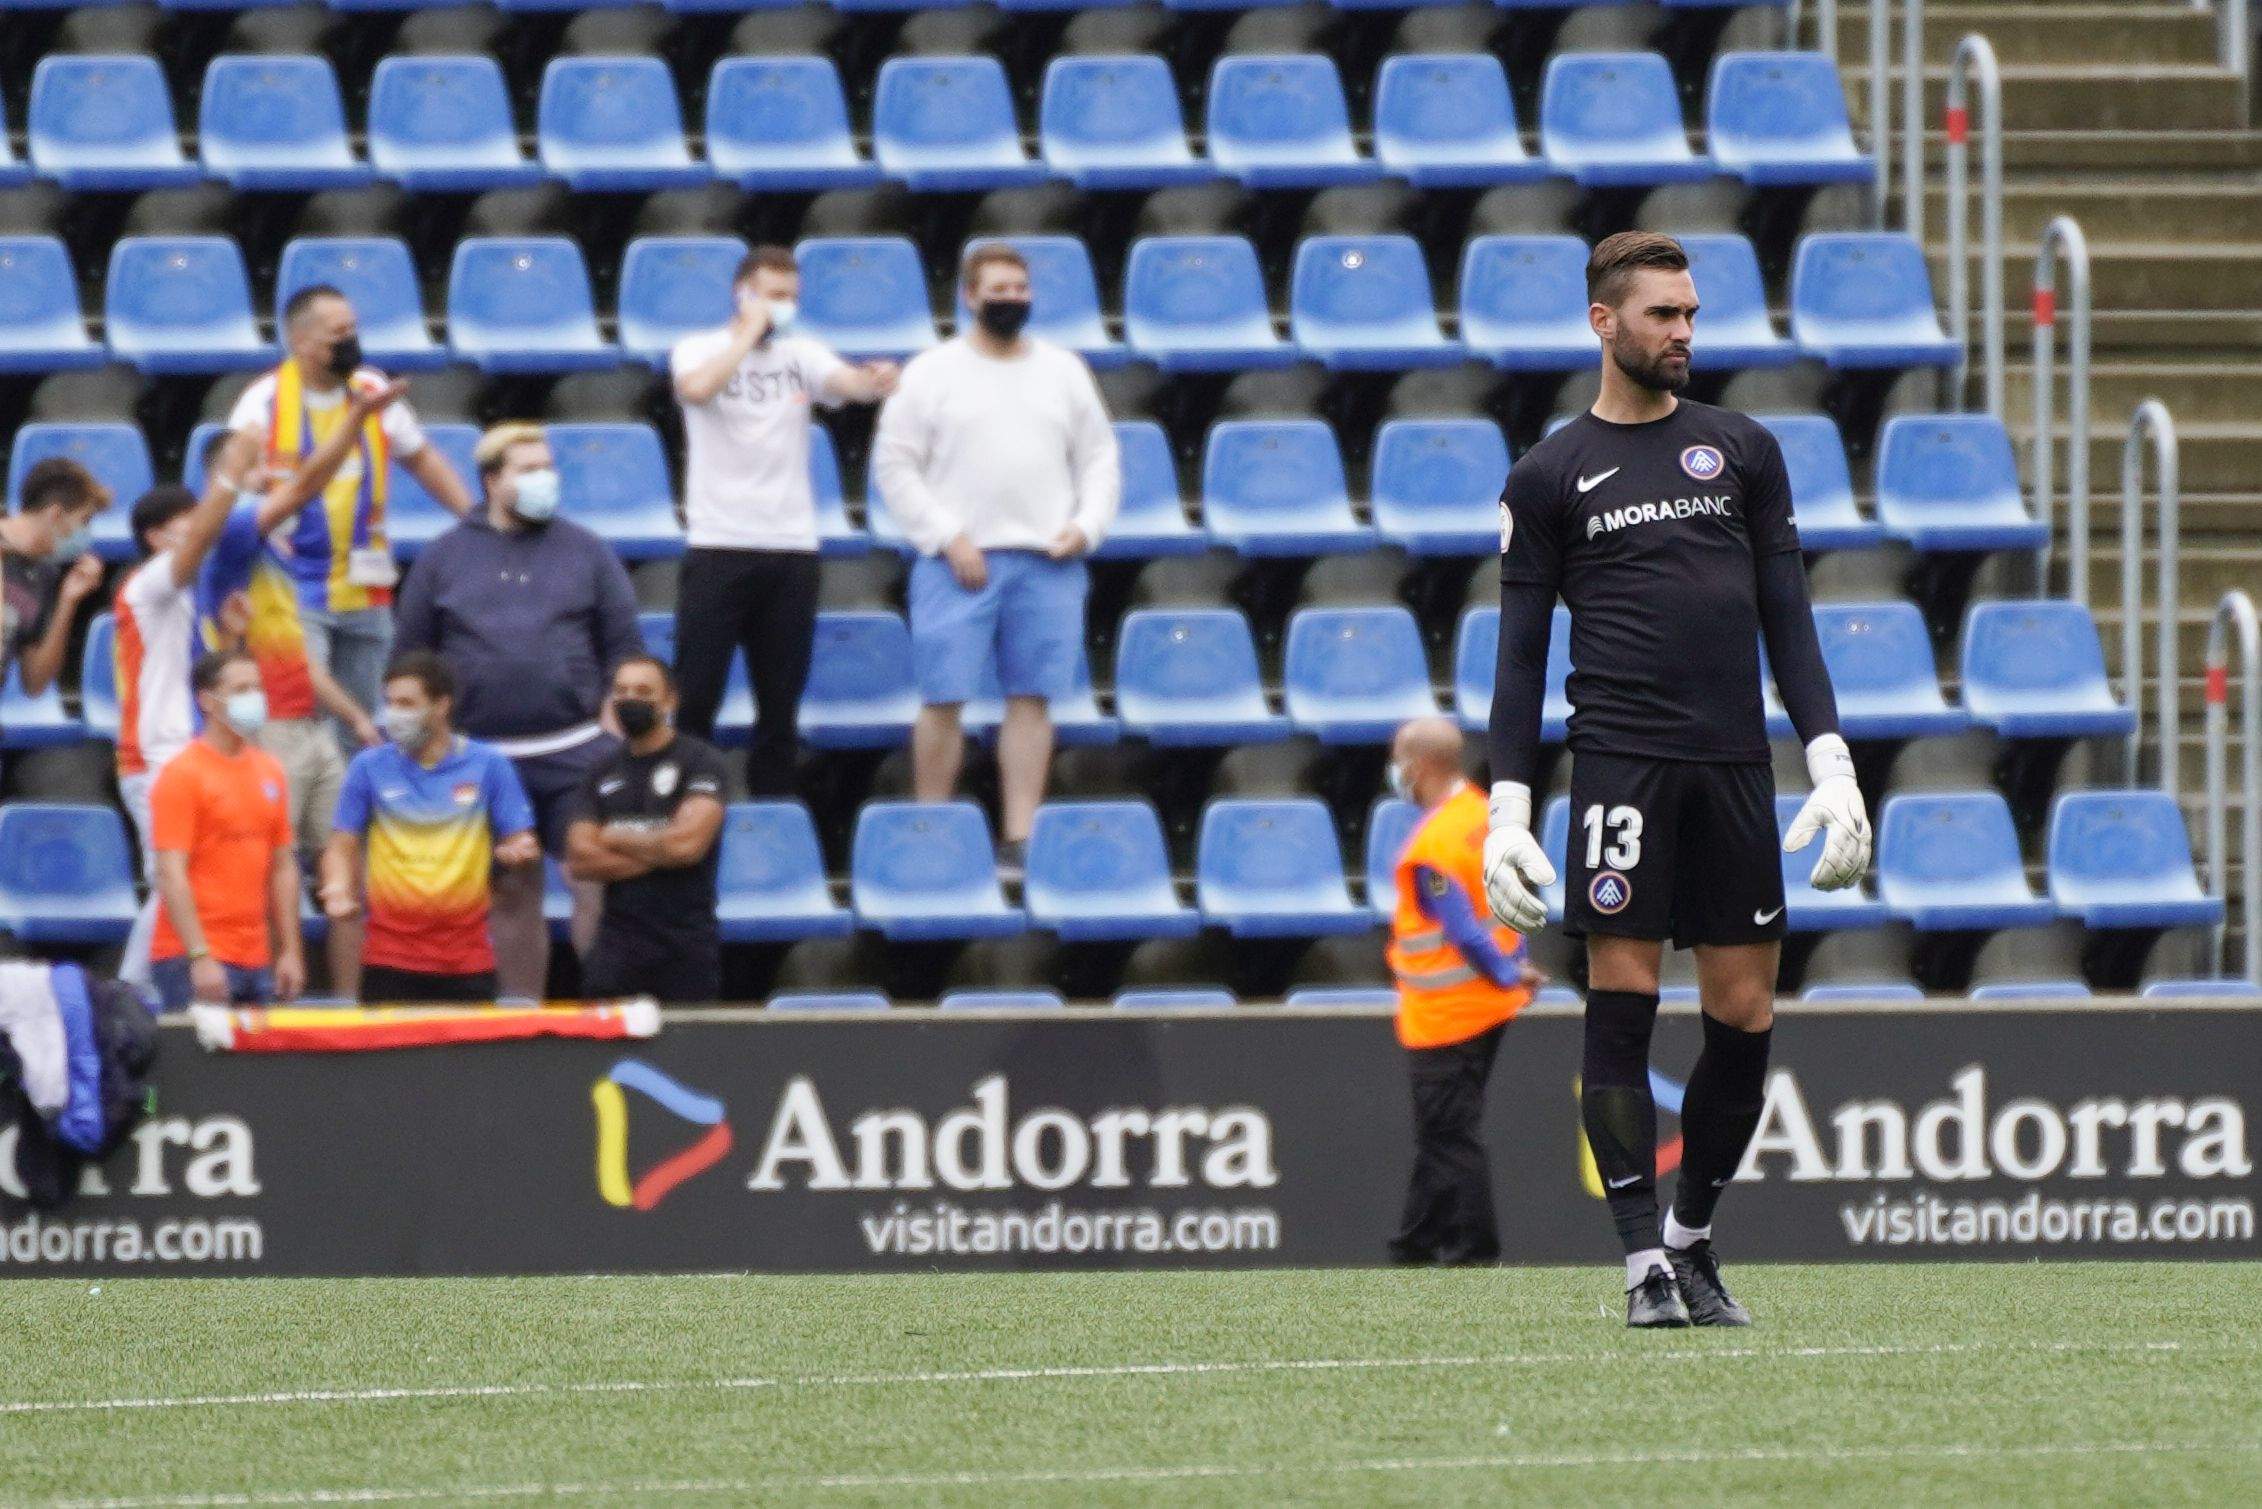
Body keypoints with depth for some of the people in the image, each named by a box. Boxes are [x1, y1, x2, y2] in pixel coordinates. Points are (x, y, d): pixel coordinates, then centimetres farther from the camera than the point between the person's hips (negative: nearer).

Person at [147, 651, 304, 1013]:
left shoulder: (268, 772, 13)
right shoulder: (182, 774, -7)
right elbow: (171, 874, -13)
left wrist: (290, 951, 11)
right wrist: (199, 956, -20)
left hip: (255, 963, 6)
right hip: (194, 961, -6)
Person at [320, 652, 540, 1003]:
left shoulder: (488, 766, 3)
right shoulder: (369, 767, 3)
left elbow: (523, 846, 5)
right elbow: (343, 847, 6)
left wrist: (522, 854, -18)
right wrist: (339, 889, -15)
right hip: (389, 957, 0)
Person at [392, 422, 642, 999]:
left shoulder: (585, 552, 8)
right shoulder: (444, 558, 8)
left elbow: (624, 648, 9)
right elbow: (412, 659, 10)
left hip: (576, 753, -1)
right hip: (485, 754, 1)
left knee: (596, 879, -9)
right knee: (511, 894, 7)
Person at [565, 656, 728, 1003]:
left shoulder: (699, 762, -2)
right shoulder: (605, 775, 13)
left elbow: (688, 843, -15)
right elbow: (579, 860, 4)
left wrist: (616, 840, 0)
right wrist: (653, 855, -7)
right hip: (619, 943, 4)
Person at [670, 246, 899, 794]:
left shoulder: (801, 354, 9)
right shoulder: (698, 350, 0)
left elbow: (846, 381, -10)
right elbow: (697, 387, -22)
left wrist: (873, 381, -33)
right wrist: (750, 333, -13)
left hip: (791, 548, 3)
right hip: (719, 547, -3)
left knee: (780, 702, 6)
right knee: (696, 695, -5)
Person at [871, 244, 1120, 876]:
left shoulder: (1064, 371, 12)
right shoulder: (933, 373, 2)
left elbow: (1100, 459, 16)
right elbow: (894, 464, -1)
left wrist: (1086, 525, -1)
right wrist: (946, 538, -10)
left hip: (1047, 564, 3)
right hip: (959, 564, -3)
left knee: (1032, 699, 1)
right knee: (944, 700, -5)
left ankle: (1019, 842, 4)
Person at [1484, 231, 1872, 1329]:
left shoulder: (1743, 450, 14)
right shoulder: (1549, 476, 7)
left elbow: (1787, 618, 14)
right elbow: (1522, 652, 7)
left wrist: (1831, 763, 4)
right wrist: (1508, 808, -1)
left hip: (1735, 769, 3)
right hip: (1619, 762, -3)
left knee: (1745, 1017, 1)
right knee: (1622, 1004, -8)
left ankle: (1692, 1236, 18)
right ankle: (1645, 1263, -4)